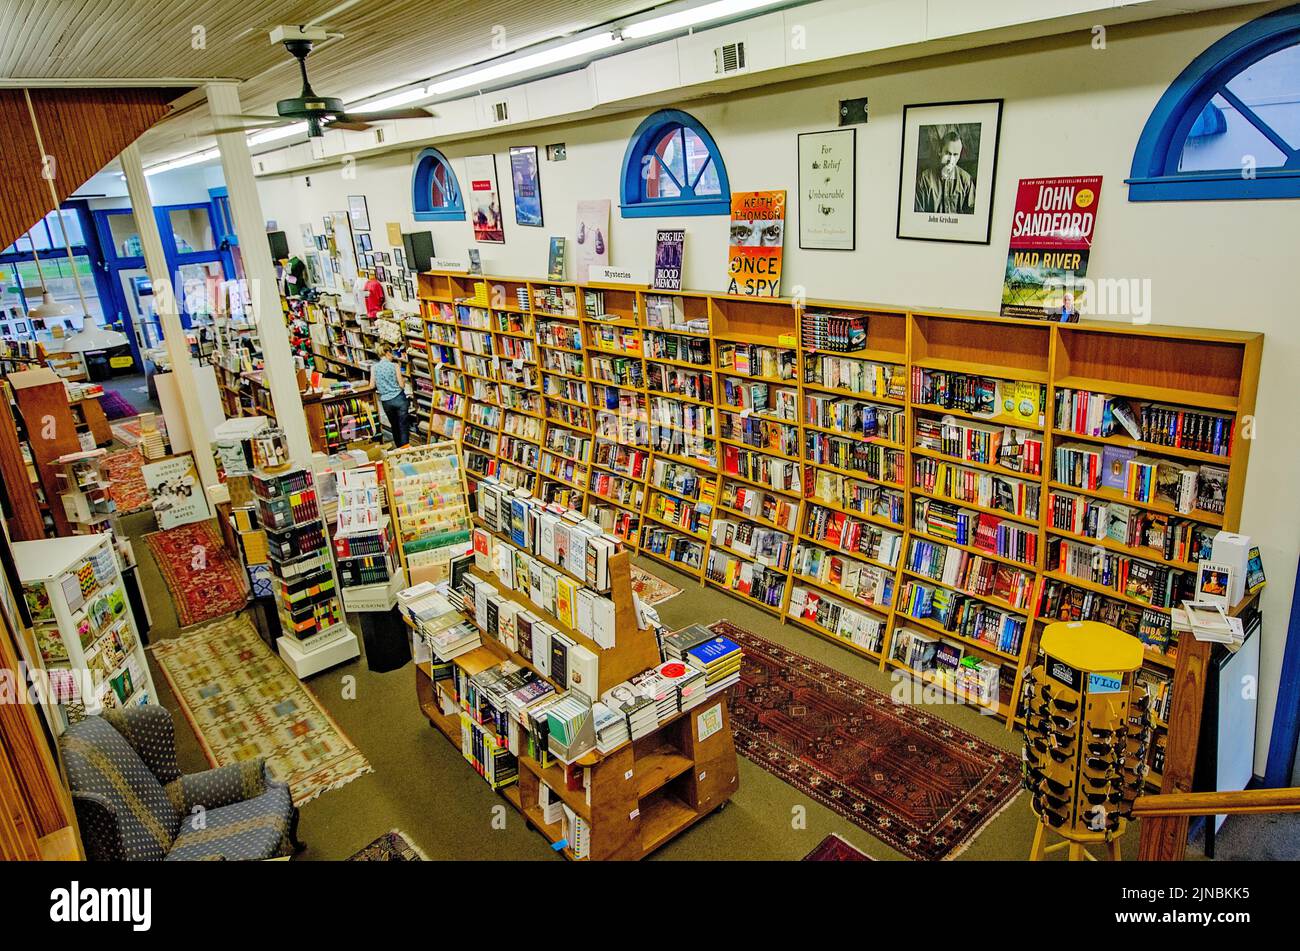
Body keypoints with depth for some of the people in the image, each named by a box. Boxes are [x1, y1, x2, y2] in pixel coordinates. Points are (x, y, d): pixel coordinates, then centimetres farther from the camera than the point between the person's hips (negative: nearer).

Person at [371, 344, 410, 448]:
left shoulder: (374, 367, -1)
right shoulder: (394, 366, -8)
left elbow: (372, 385, 1)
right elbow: (402, 385, -8)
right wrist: (403, 381, 14)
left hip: (386, 401, 3)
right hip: (399, 398, -3)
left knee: (394, 426, 18)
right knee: (403, 426, -1)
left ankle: (399, 448, 27)